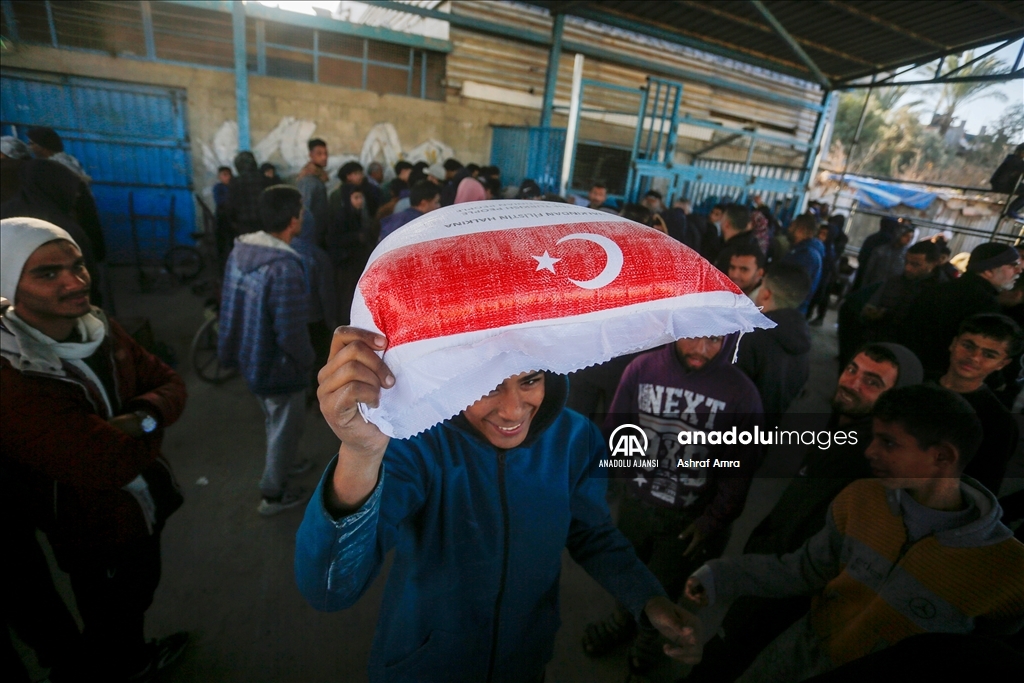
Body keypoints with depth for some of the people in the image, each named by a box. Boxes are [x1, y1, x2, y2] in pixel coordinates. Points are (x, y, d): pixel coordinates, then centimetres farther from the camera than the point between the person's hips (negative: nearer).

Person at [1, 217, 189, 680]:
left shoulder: (98, 327, -8)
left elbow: (170, 383, -3)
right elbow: (114, 464, -36)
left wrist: (143, 417, -24)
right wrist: (151, 426, -16)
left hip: (146, 505, 7)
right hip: (100, 537, -7)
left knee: (139, 598, 32)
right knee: (111, 628, 21)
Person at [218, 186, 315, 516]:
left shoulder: (240, 249, -5)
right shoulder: (285, 267, -30)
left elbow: (230, 306, 6)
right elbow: (291, 333, -29)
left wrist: (237, 346, 19)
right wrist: (306, 361, -9)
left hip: (249, 355, 8)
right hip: (277, 364, -8)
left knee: (275, 420, 29)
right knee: (285, 427, 14)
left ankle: (286, 462, 52)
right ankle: (273, 494, 32)